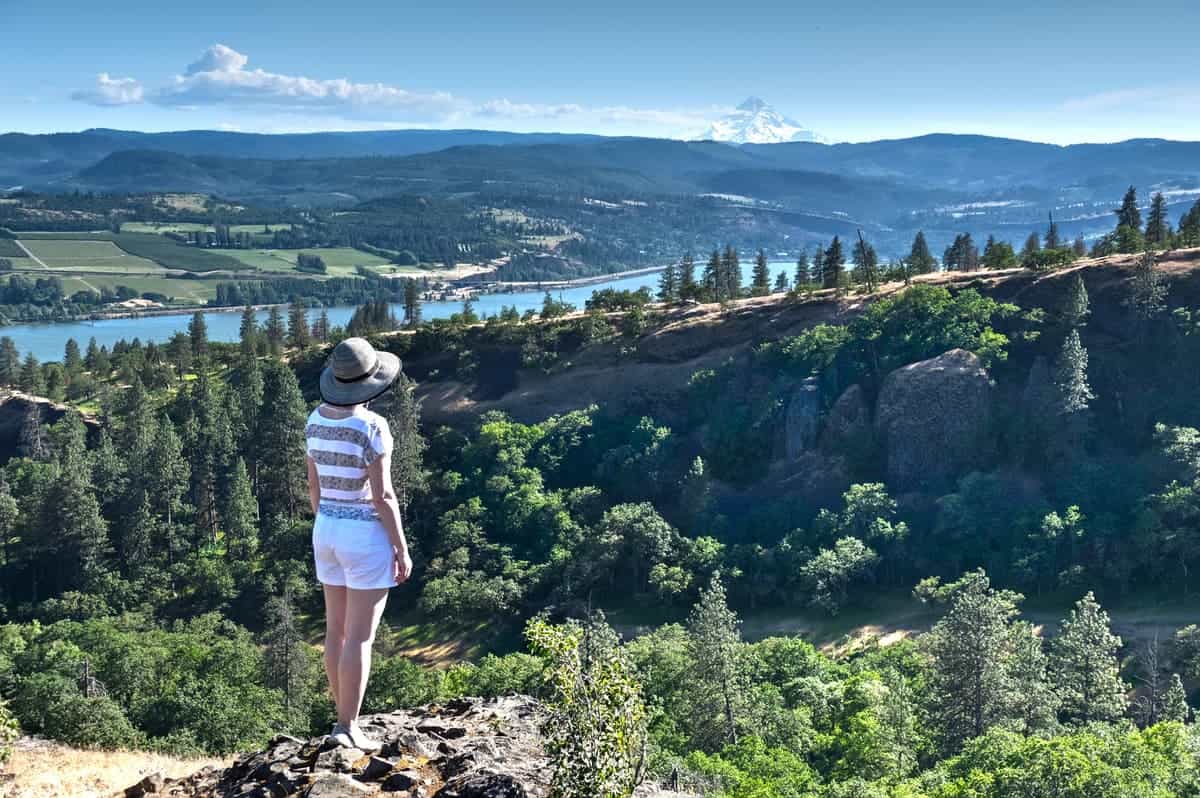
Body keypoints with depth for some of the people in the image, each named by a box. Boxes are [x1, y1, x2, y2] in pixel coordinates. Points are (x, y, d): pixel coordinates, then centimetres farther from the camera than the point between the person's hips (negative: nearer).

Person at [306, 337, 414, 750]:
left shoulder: (316, 420, 2)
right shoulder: (372, 427, -20)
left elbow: (314, 486, 9)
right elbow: (382, 495, -19)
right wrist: (402, 549, -10)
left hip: (328, 532, 7)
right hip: (367, 537, -7)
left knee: (337, 629, 15)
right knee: (360, 637, 1)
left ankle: (345, 718, 25)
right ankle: (347, 728, 5)